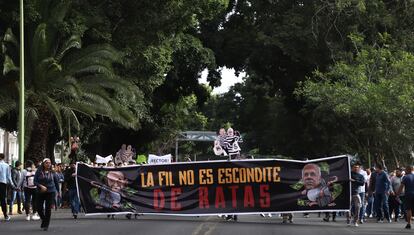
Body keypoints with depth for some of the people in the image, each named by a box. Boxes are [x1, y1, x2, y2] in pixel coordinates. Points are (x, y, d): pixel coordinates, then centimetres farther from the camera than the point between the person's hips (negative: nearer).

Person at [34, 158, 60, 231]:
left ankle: (46, 225, 3)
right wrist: (41, 186, -21)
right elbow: (35, 181, -5)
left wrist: (58, 191, 16)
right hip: (40, 192, 0)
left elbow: (56, 182, 12)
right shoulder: (39, 172, -2)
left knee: (48, 209, -4)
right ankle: (44, 220, 30)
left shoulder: (52, 172, 2)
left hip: (50, 192, 0)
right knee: (39, 208, 2)